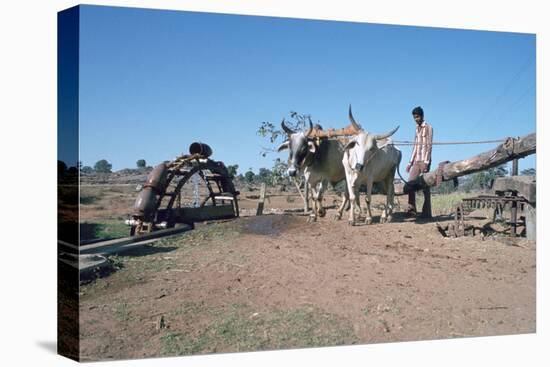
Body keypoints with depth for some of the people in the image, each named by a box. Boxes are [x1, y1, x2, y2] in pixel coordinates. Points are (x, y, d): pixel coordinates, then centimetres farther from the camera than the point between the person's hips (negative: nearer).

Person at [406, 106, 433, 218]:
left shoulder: (428, 128, -3)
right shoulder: (417, 129, 18)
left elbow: (429, 146, -10)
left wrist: (426, 162, -18)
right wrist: (410, 162, 16)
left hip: (424, 160, -7)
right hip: (416, 160, 7)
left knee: (425, 186, -5)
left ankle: (427, 212, -1)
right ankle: (411, 209, 2)